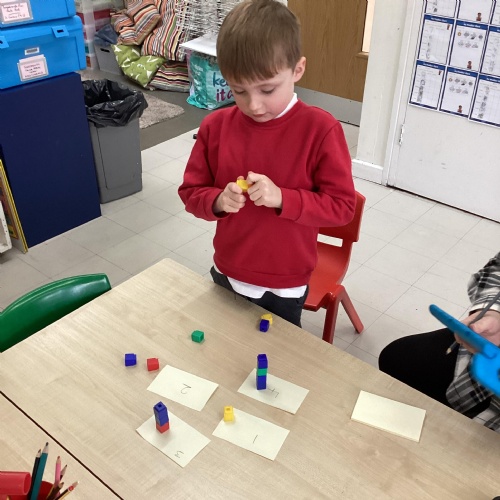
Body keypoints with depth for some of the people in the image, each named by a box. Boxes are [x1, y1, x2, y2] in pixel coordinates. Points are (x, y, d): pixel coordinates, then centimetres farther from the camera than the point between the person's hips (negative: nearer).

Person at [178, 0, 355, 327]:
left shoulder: (321, 129, -19)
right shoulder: (216, 126, -9)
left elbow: (342, 205, -15)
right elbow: (191, 192, 0)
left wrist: (282, 198, -29)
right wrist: (218, 201, -23)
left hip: (285, 286, -3)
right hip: (227, 275, 4)